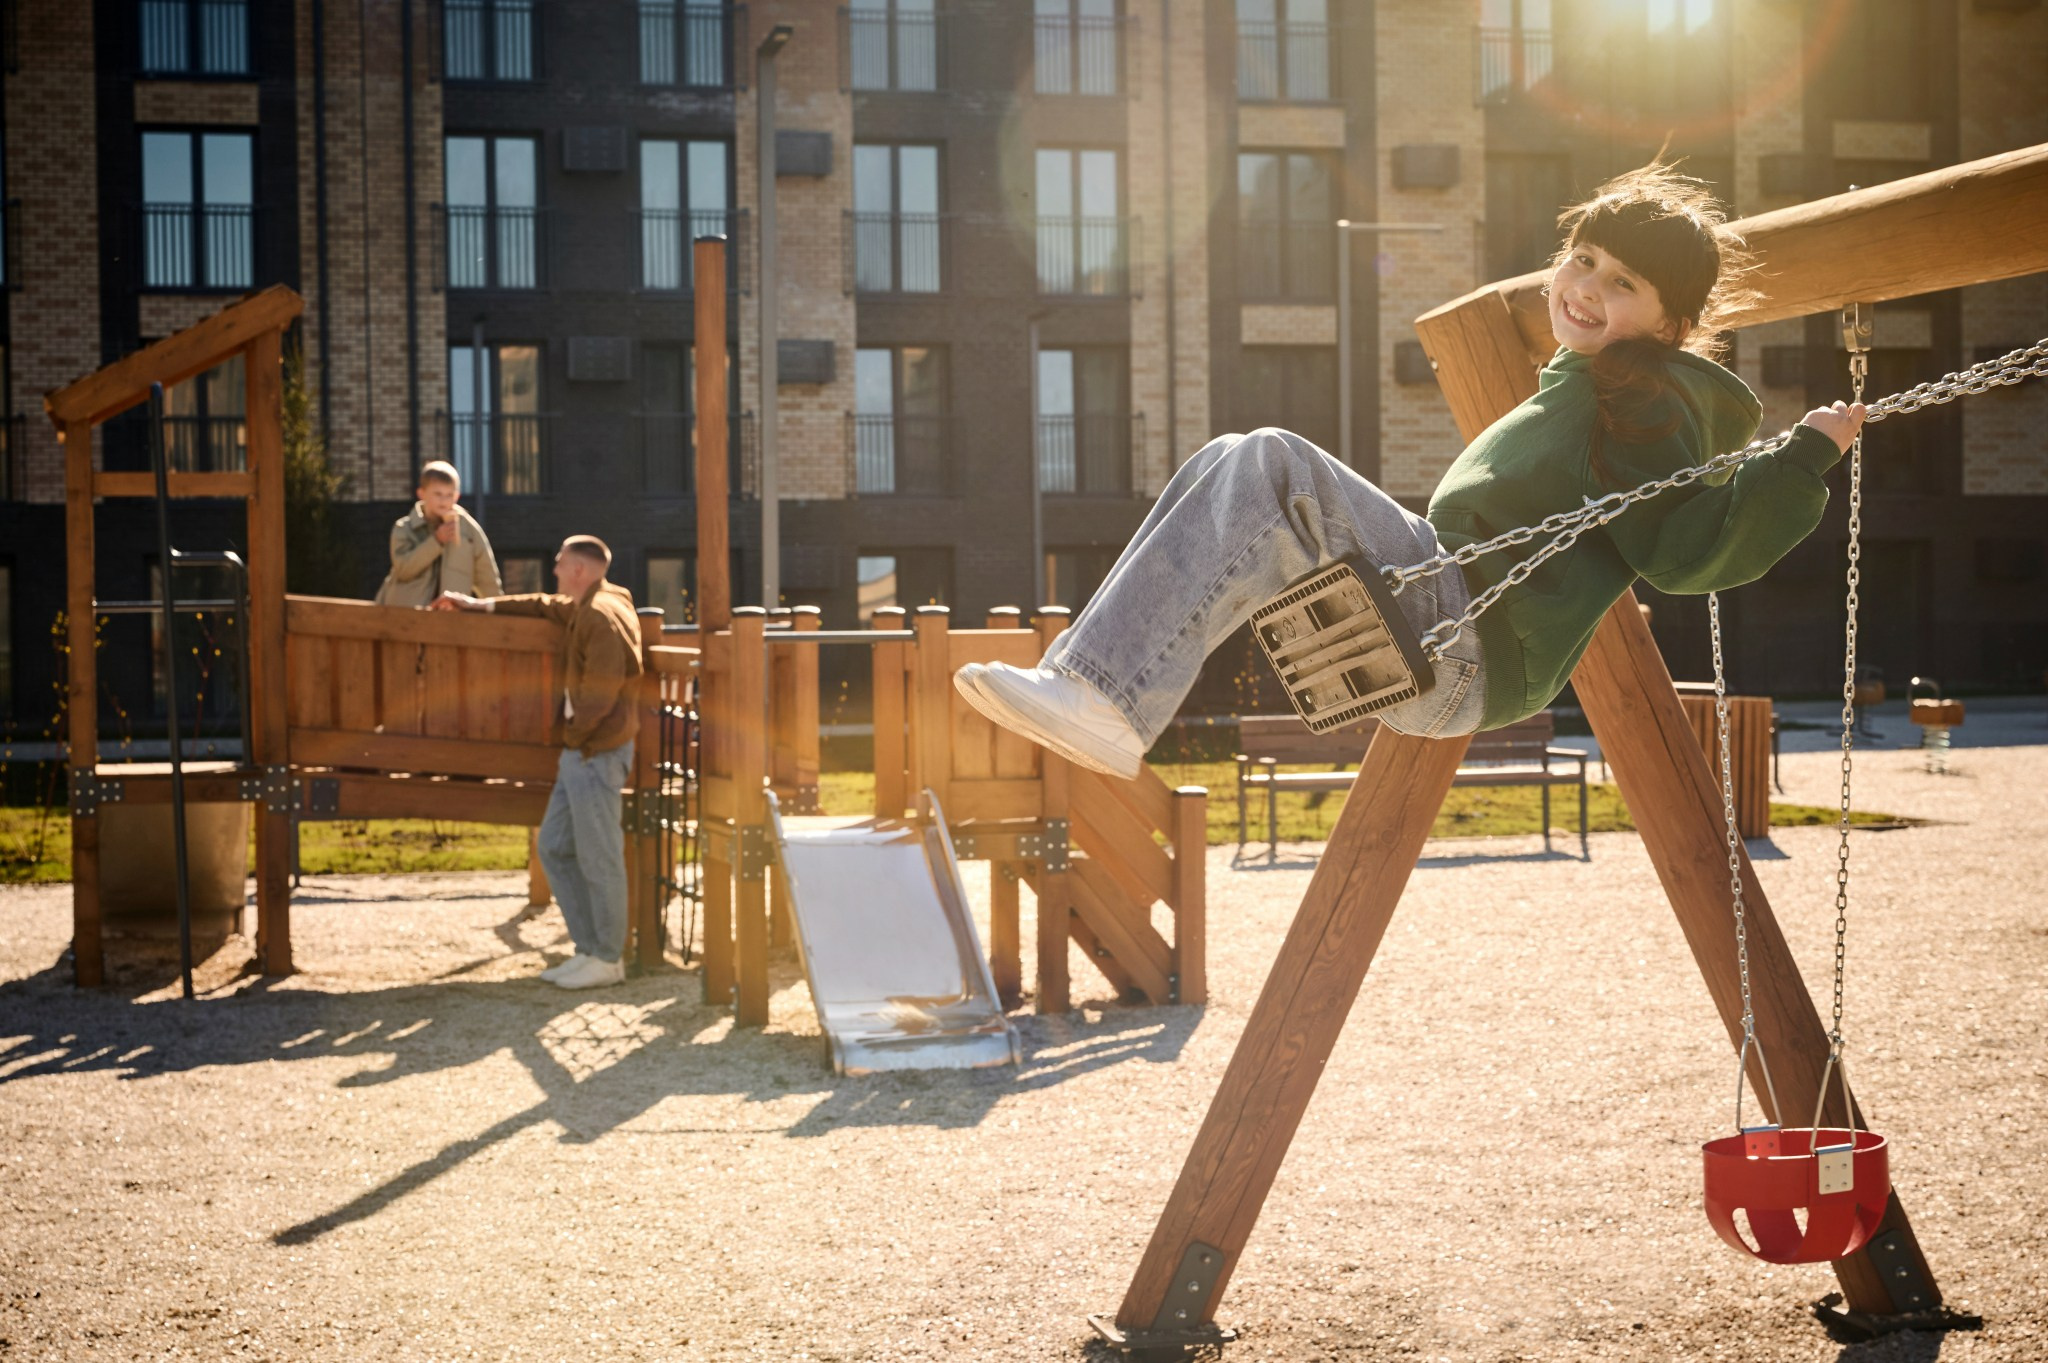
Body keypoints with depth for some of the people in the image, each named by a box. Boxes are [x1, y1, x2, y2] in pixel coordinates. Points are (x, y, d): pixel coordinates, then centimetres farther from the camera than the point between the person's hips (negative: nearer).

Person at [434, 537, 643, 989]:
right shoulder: (582, 609, 16)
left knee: (599, 858, -4)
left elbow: (599, 694, -21)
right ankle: (590, 948, 17)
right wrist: (480, 604, 39)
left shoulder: (604, 616, -16)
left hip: (598, 752, -11)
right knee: (554, 848, 13)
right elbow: (543, 606, 36)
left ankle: (608, 958, 4)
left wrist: (572, 740, -11)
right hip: (580, 752, 11)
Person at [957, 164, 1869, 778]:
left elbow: (1691, 551, -16)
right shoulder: (1586, 388, 25)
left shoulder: (1646, 398, -4)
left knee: (1274, 467, -23)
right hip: (1438, 665, 10)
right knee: (1234, 469, 2)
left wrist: (1807, 458, -20)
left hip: (1472, 650, -10)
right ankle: (1089, 691, -14)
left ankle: (1104, 705, -32)